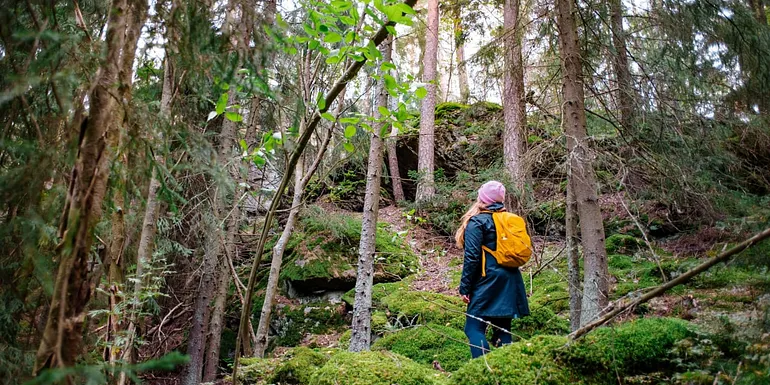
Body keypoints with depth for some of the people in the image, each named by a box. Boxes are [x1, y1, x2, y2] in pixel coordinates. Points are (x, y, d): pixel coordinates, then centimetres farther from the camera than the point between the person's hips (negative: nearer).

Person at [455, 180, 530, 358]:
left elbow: (472, 257, -12)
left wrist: (465, 287, -7)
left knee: (474, 328, -4)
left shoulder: (477, 222, -7)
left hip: (488, 283, -7)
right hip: (510, 283, 7)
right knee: (503, 330, 11)